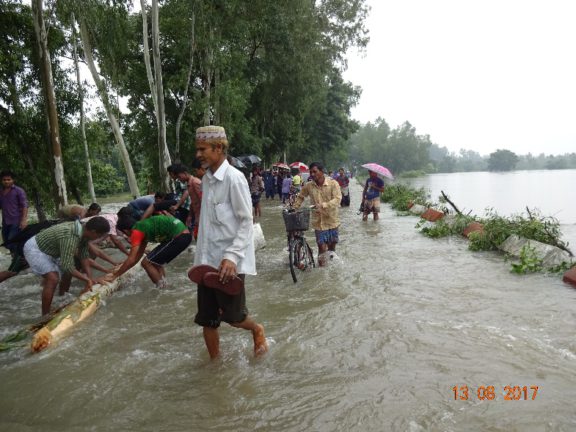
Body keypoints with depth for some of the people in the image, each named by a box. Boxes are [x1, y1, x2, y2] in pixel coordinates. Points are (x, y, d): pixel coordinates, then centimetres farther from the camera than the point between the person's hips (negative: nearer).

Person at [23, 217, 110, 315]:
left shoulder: (83, 231, -11)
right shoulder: (70, 237, -39)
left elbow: (84, 257, -4)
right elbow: (67, 266, -37)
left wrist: (90, 279, -6)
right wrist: (87, 279, -28)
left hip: (47, 249, 10)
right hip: (34, 249, -10)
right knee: (53, 279, -23)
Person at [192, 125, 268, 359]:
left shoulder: (234, 177, -12)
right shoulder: (206, 179, 12)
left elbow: (246, 221, -14)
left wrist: (232, 256, -24)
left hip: (228, 261, -7)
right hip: (207, 261, 7)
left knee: (232, 316, 4)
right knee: (207, 320, 10)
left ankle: (257, 330, 36)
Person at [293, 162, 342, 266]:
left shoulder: (333, 183, -10)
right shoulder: (308, 186, -3)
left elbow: (337, 199, -19)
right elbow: (300, 197, 14)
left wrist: (323, 205, -30)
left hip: (332, 219, 0)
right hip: (318, 221, 0)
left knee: (332, 245, 14)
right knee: (322, 247, -4)